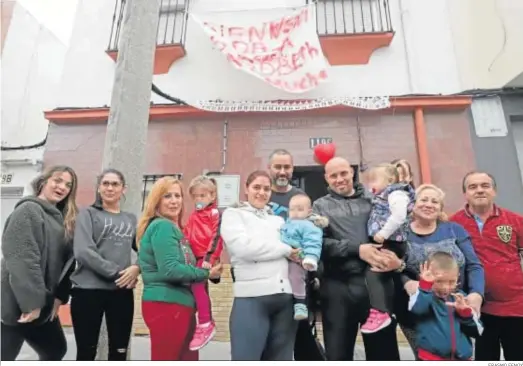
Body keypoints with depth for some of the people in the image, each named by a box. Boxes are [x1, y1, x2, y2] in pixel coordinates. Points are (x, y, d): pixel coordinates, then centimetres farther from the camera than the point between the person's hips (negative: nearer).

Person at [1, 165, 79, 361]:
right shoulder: (28, 210, -13)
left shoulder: (63, 218, 12)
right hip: (16, 304, -9)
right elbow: (21, 259, -21)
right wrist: (31, 302, -22)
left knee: (56, 350, 18)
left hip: (43, 305, 9)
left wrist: (60, 297, 3)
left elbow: (66, 260, 10)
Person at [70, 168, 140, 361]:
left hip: (122, 292, 3)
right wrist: (116, 273, -16)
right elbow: (83, 252, -12)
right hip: (88, 290, -3)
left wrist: (137, 268, -13)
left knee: (119, 352, 11)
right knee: (86, 352, 8)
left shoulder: (131, 219, 12)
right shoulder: (88, 214, 1)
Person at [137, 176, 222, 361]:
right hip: (166, 305, -9)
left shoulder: (174, 228, 15)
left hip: (180, 305, 9)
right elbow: (169, 270, -22)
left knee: (189, 359, 15)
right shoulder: (162, 226, -13)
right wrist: (206, 273, -13)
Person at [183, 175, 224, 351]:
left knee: (196, 283, -21)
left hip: (208, 257, -8)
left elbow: (216, 237, -14)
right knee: (200, 286, 12)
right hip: (196, 257, 8)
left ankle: (205, 324, -11)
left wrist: (210, 257, -21)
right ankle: (206, 323, 27)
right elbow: (186, 235, 21)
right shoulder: (193, 215, 18)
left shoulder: (215, 213, -4)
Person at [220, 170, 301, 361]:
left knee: (280, 359, 14)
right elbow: (244, 247, -11)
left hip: (285, 296, 5)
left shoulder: (278, 219, 20)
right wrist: (286, 249, -5)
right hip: (252, 297, -5)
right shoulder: (233, 214, 6)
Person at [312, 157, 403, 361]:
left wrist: (397, 257, -16)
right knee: (338, 352, 10)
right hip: (339, 286, -1)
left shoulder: (373, 201, 12)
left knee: (384, 349, 13)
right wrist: (357, 249, -15)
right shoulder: (320, 206, 10)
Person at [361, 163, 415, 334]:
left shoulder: (396, 194, -10)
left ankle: (380, 313, -11)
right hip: (384, 243, 11)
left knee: (373, 273, -15)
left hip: (390, 243, -11)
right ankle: (388, 311, 29)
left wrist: (383, 234, -25)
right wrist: (379, 236, 9)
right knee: (384, 277, 17)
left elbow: (399, 216, -25)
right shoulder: (382, 196, 20)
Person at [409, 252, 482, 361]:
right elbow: (416, 308, -34)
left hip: (462, 358, 5)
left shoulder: (460, 297, 6)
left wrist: (465, 311, -11)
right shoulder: (425, 296, -10)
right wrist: (426, 285, -43)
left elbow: (477, 330, 6)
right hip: (431, 358, -5)